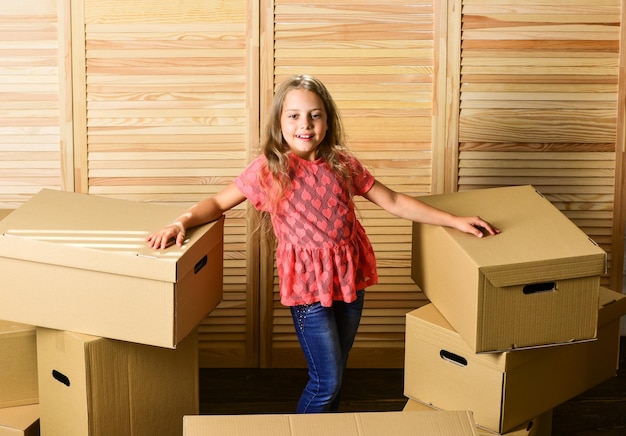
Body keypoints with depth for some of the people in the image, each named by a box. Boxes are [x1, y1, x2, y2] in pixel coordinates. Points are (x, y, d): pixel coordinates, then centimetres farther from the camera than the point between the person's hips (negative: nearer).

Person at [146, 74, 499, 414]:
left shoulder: (343, 164, -1)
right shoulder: (268, 169, -10)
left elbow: (394, 202, 4)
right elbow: (219, 203, -1)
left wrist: (454, 220, 1)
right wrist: (183, 222, -19)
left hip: (349, 275, 4)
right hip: (307, 284, -4)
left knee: (336, 373, 17)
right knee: (327, 382, -1)